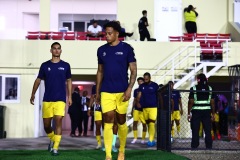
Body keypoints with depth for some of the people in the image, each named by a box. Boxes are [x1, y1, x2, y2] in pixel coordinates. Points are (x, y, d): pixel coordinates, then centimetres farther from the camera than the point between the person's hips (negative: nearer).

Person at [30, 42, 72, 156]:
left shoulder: (65, 65, 5)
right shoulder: (45, 65, 5)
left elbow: (69, 81, 12)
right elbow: (38, 80, 10)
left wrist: (70, 96, 6)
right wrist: (33, 94, 2)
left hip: (60, 99, -1)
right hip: (47, 99, 1)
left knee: (58, 121, -14)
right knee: (46, 124, 4)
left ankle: (55, 148, -10)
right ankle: (52, 139, 33)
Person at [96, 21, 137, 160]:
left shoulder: (126, 48, -3)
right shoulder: (102, 50, 8)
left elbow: (133, 70, -3)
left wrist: (129, 89, -13)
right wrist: (97, 91, 12)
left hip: (122, 91, -2)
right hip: (106, 91, 2)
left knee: (121, 121, 9)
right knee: (108, 121, -5)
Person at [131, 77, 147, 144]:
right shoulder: (136, 90, 11)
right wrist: (132, 109, 12)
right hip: (136, 109, 3)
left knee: (144, 124, -1)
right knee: (135, 122, -7)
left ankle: (143, 139, 8)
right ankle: (135, 138, -1)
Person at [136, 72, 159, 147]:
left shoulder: (155, 85, -1)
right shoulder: (142, 86, 9)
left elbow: (158, 96, 2)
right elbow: (139, 95, 3)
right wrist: (138, 102, -15)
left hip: (153, 107, -5)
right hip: (144, 107, 5)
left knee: (152, 124, -13)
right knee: (148, 123, 8)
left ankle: (151, 140, -16)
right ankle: (152, 140, 17)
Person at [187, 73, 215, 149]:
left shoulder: (193, 89, -3)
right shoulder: (209, 89, 6)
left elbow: (191, 102, -6)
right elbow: (212, 102, 5)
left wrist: (189, 113, -2)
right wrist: (213, 113, 11)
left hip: (196, 111, -2)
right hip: (207, 111, 2)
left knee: (195, 130, 2)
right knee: (207, 129, 5)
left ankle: (194, 145, 2)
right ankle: (209, 146, 5)